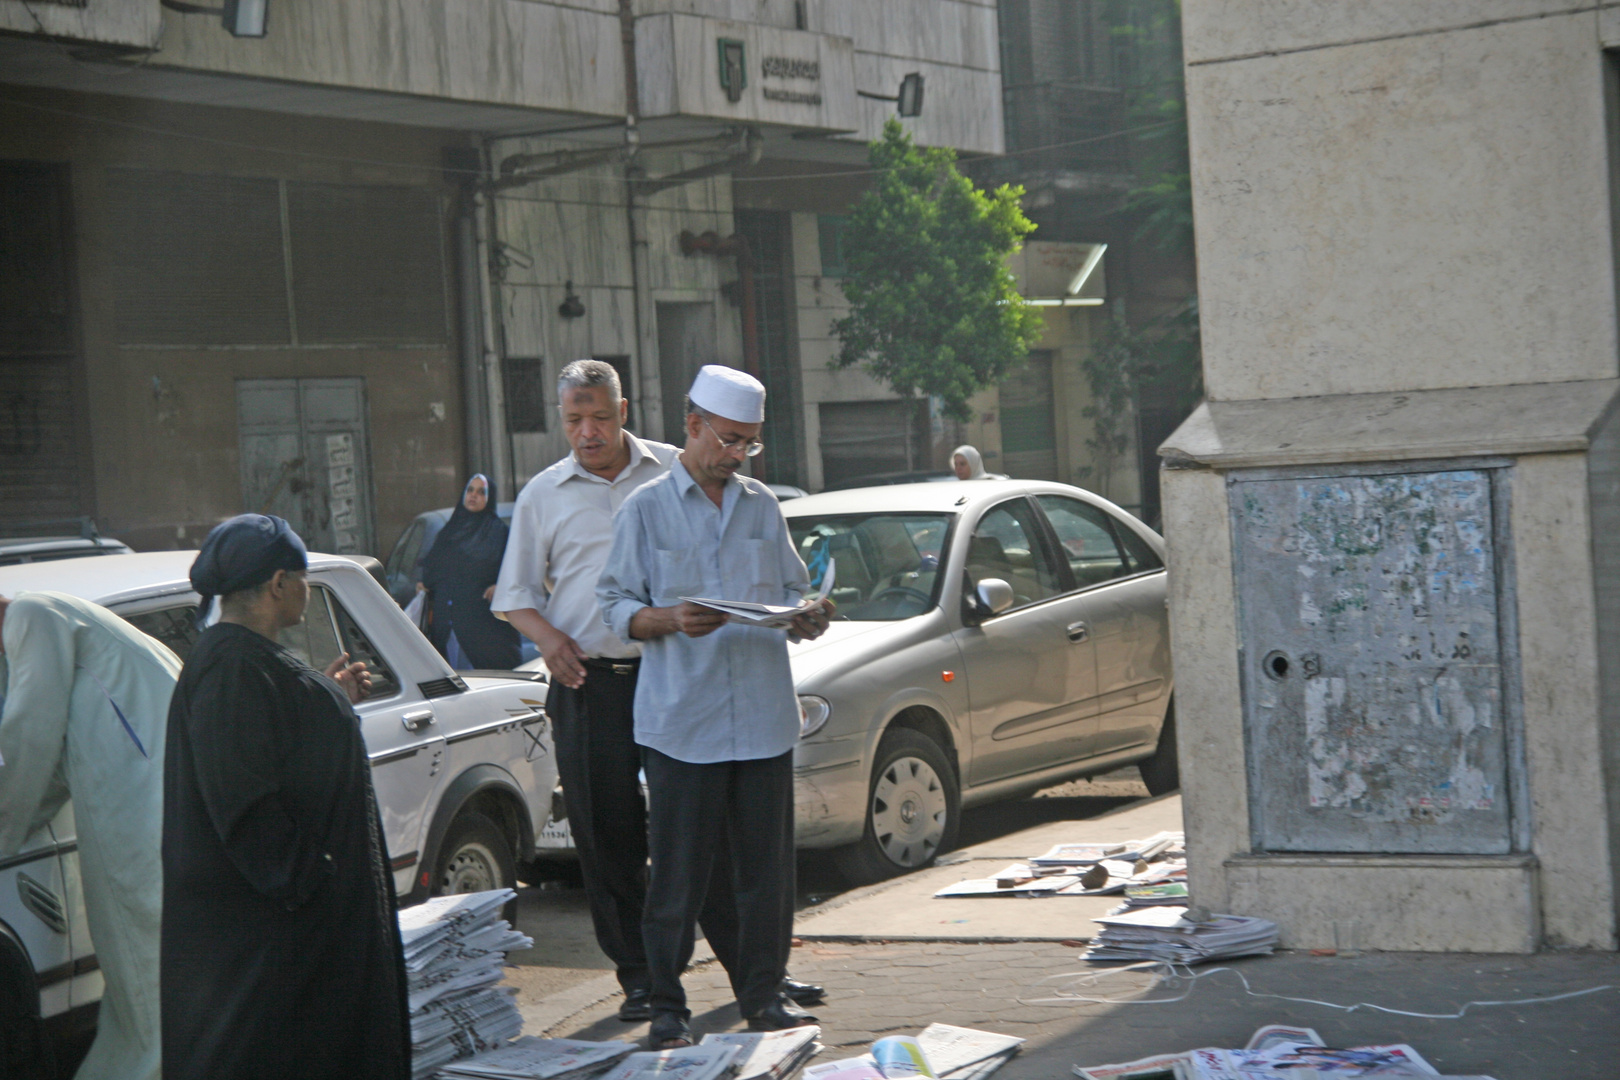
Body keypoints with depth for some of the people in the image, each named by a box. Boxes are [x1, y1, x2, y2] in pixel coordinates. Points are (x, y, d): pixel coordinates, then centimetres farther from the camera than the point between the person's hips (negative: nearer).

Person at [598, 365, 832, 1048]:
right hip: (680, 719, -3)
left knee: (766, 864, 5)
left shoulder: (762, 506, 14)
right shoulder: (645, 510, 3)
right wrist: (671, 619, -18)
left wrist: (806, 619, -4)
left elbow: (789, 590, 19)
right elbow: (617, 606, 1)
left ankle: (763, 993, 17)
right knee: (678, 871, -2)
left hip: (763, 716, 4)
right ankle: (667, 1006, 9)